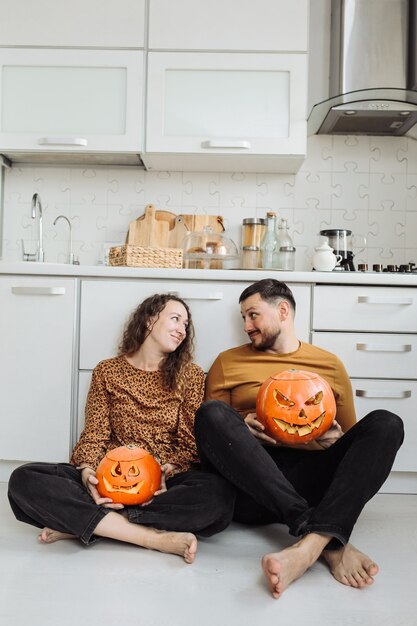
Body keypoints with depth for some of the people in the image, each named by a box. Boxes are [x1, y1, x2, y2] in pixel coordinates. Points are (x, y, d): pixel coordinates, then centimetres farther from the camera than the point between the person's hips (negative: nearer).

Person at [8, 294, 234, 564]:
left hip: (167, 482, 0)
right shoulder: (108, 371, 7)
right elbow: (95, 433, 3)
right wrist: (88, 472, -18)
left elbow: (190, 442, 1)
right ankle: (156, 537, -26)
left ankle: (80, 523, -22)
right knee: (24, 480, -23)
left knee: (219, 493, -34)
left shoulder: (190, 374, 5)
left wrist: (166, 473, -18)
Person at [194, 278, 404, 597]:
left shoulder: (330, 364, 18)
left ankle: (311, 544, -40)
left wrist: (336, 439, -3)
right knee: (211, 413, -28)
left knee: (386, 423, -19)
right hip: (249, 482, 0)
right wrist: (239, 432, -7)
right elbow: (209, 426, 15)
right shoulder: (228, 362, 16)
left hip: (312, 475, 1)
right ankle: (331, 544, -35)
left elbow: (351, 434, 21)